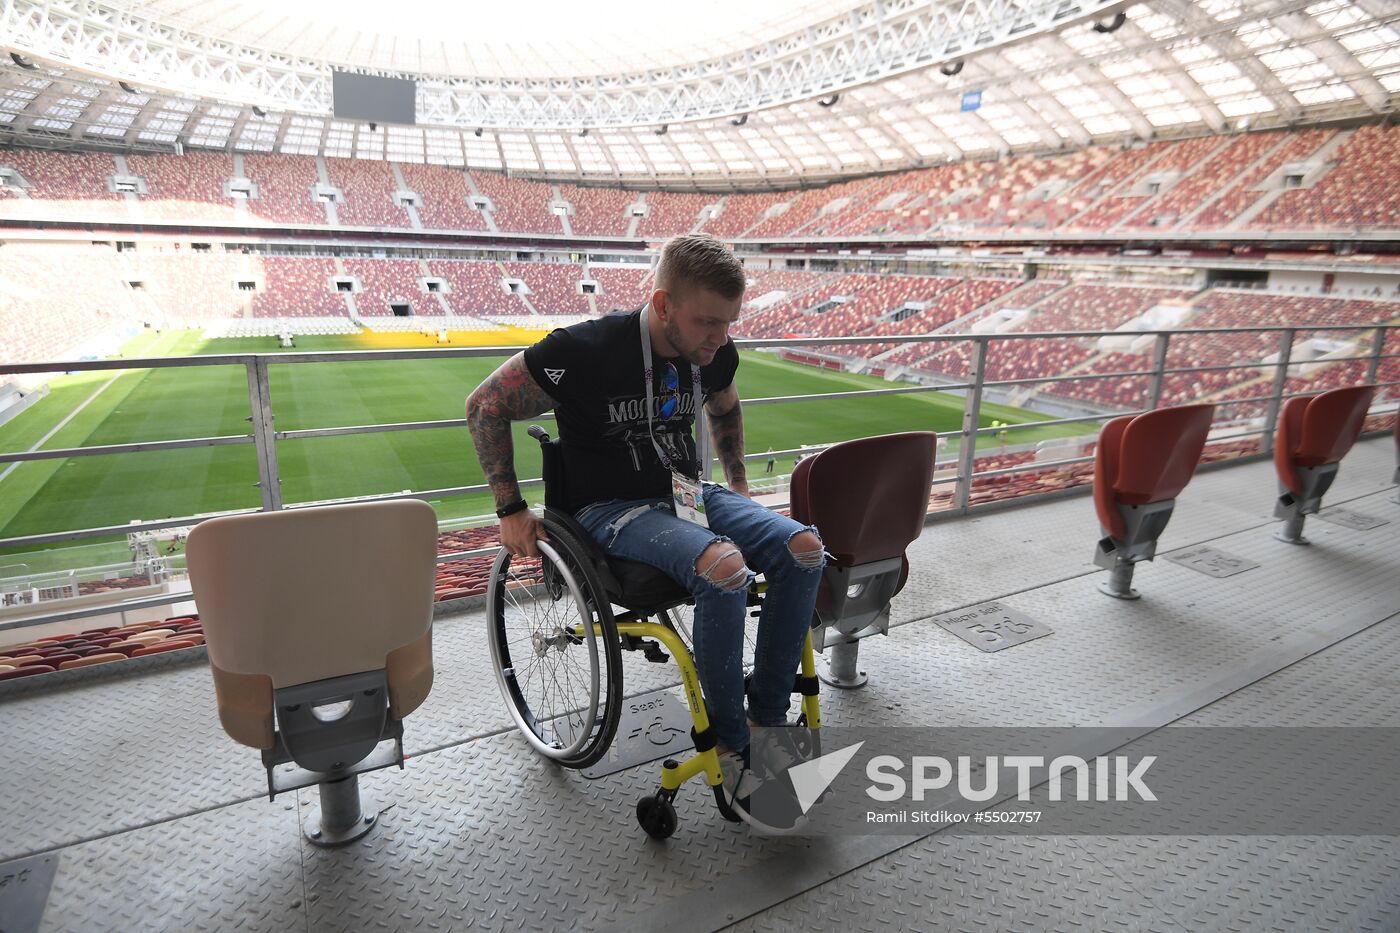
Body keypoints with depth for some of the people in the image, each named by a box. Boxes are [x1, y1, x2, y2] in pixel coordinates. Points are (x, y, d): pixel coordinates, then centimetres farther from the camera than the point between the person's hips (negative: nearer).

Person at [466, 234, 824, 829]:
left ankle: (767, 719, -3)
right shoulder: (586, 351, -19)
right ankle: (733, 749, -12)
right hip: (612, 510, -6)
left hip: (687, 491, 6)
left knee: (804, 550, -18)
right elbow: (485, 406, -7)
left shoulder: (715, 352, -1)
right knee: (726, 568, -35)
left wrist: (737, 482, 19)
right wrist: (510, 511, -7)